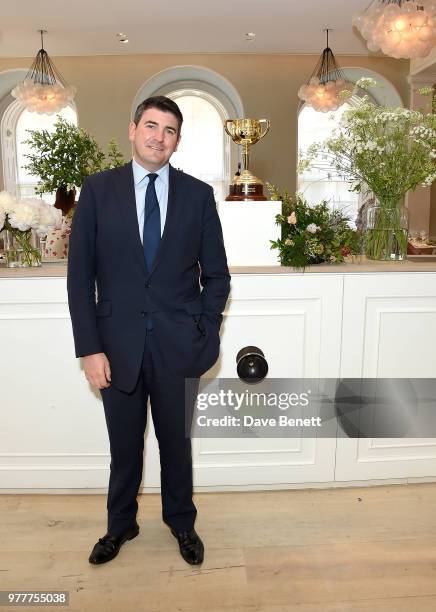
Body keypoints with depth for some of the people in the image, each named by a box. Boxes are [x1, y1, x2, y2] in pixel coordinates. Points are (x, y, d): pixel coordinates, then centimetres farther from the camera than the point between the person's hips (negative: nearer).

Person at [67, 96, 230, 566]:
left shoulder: (198, 194, 0)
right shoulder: (97, 190, -1)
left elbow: (216, 274, 4)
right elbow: (80, 276, -3)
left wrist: (206, 334, -4)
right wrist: (89, 348, -8)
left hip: (178, 345, 0)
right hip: (118, 344, 0)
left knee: (176, 440, 17)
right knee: (124, 445, 17)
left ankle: (181, 522, 42)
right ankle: (120, 524, 43)